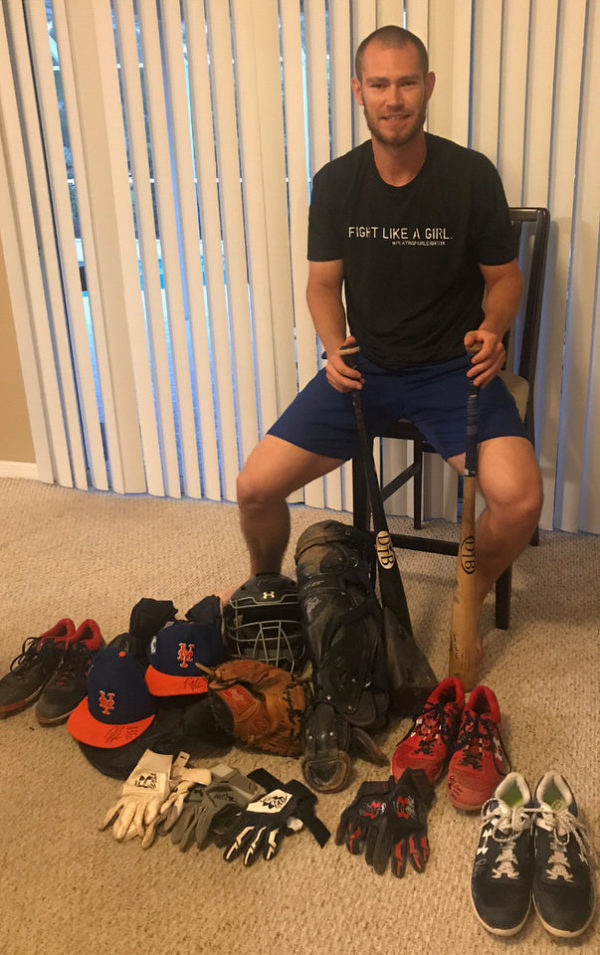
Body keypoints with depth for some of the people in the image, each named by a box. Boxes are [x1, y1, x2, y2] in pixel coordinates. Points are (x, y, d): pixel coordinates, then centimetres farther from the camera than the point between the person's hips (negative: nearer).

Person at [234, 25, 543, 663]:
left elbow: (504, 276, 3)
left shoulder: (470, 175, -7)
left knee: (519, 500, -26)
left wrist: (492, 330, -18)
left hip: (452, 369, -2)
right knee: (255, 487, -10)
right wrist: (334, 347, -12)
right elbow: (323, 282, 7)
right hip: (363, 367, 2)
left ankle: (467, 607, 7)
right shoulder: (335, 182, 0)